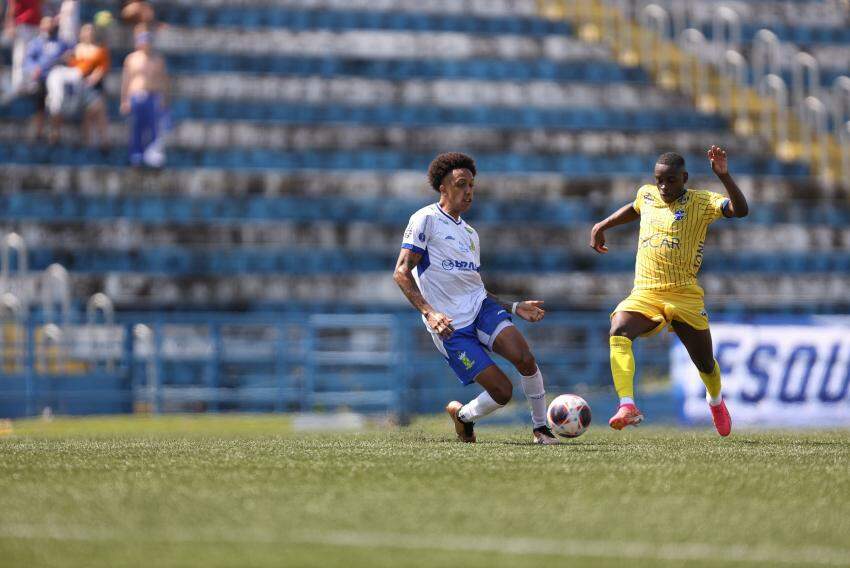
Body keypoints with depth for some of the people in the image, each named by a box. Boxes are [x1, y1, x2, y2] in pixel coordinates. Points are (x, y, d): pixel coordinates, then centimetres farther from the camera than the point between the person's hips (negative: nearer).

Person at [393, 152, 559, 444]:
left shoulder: (469, 233, 20)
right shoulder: (426, 220, -3)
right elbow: (401, 273, -10)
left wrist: (515, 308, 15)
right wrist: (429, 312, -23)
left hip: (481, 308, 6)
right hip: (450, 326, -6)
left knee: (524, 357, -24)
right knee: (502, 391, -14)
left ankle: (541, 428, -8)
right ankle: (462, 414, 18)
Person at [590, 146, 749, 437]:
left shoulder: (700, 202, -3)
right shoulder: (647, 195, 11)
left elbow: (740, 210, -19)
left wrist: (723, 175, -30)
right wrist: (602, 226, 31)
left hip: (685, 295, -2)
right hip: (645, 293, 2)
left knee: (705, 363, 10)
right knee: (618, 332, -30)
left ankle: (716, 402, 47)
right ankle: (627, 407, -42)